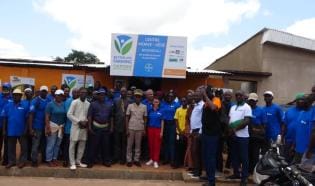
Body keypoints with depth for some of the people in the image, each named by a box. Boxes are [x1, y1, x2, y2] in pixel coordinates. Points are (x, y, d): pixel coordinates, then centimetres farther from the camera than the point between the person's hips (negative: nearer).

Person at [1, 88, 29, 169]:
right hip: (11, 131, 2)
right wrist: (4, 130, 1)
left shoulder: (25, 106, -6)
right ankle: (11, 161, 26)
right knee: (11, 147, 13)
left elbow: (27, 119, -4)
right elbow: (5, 119, 3)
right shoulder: (8, 106, 1)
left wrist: (26, 129, -7)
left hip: (21, 131, -2)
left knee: (23, 146, 8)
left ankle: (23, 161, 22)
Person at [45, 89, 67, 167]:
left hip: (61, 126, 5)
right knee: (51, 144, -1)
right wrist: (48, 128, -16)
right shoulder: (50, 104, -6)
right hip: (52, 125, -5)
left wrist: (63, 126, 8)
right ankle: (49, 160, 9)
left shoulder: (63, 104, 5)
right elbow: (47, 117, -10)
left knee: (58, 144, 11)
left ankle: (54, 159, 22)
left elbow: (65, 115, 9)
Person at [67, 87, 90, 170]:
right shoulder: (75, 102, -5)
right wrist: (79, 121, -13)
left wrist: (86, 122, -7)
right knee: (72, 144, -1)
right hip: (75, 126, -4)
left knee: (82, 145, 9)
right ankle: (72, 163, 8)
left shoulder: (88, 104, 8)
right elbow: (69, 114, -9)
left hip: (84, 127, 4)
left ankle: (78, 161, 22)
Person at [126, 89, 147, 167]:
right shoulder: (130, 106, -1)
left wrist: (144, 129, 2)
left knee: (138, 145, 8)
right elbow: (127, 118, 1)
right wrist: (127, 129, -4)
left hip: (140, 129, 1)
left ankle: (136, 159, 18)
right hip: (131, 128, -1)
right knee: (129, 145, 5)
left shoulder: (144, 107, 2)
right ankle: (129, 160, 14)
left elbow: (145, 118, 6)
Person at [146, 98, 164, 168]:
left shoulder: (161, 111, 1)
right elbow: (147, 120, 9)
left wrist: (161, 132, -4)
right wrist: (146, 129, 3)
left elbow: (162, 122, 1)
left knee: (157, 145, -1)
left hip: (158, 129, -2)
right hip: (150, 129, 2)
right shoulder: (150, 111, 5)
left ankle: (156, 161, 5)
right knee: (151, 145, 5)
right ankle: (151, 159, 18)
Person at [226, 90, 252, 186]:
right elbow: (229, 119, 15)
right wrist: (229, 129, -5)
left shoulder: (247, 107, -6)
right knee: (234, 156, 14)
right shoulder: (233, 107, 15)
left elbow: (247, 121, -15)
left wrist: (235, 128, -17)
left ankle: (244, 177, 7)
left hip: (242, 136, -7)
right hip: (233, 135, 7)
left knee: (243, 157, 0)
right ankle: (236, 173, 27)